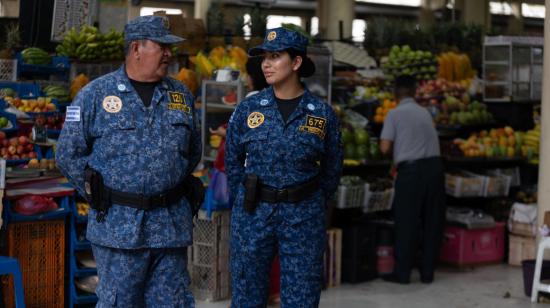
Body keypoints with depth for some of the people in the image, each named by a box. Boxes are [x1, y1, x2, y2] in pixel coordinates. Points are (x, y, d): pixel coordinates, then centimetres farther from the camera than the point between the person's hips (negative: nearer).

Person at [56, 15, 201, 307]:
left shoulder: (181, 95, 10)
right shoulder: (95, 94, -2)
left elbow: (192, 151, 21)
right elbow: (69, 154, 0)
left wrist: (172, 188, 12)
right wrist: (101, 197, 0)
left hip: (172, 227, 4)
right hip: (118, 226, -3)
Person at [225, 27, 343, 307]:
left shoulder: (322, 113, -2)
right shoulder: (248, 109, 0)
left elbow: (332, 168, 7)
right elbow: (232, 161, 9)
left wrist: (309, 204, 10)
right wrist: (246, 202, 10)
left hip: (304, 217, -1)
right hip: (252, 214, 1)